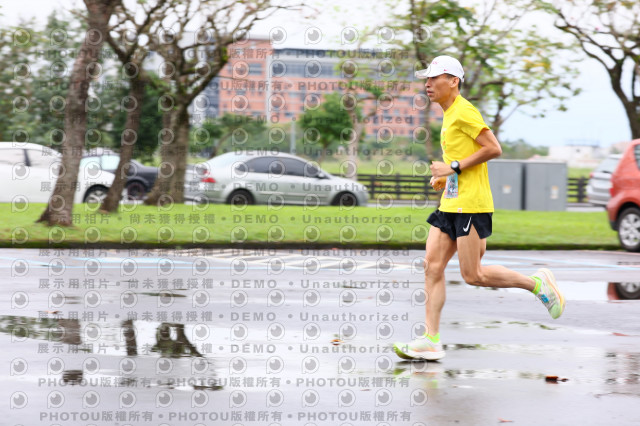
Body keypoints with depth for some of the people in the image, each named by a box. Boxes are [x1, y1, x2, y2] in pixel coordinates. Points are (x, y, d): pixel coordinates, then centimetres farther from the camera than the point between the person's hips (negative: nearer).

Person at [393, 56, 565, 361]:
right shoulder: (450, 115, 18)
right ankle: (431, 340, 0)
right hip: (450, 204, 10)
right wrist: (445, 177, 14)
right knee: (432, 266, 0)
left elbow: (494, 149, -18)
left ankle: (536, 283, 10)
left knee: (473, 275, -6)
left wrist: (454, 167, -16)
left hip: (470, 204, -10)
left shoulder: (464, 112, -12)